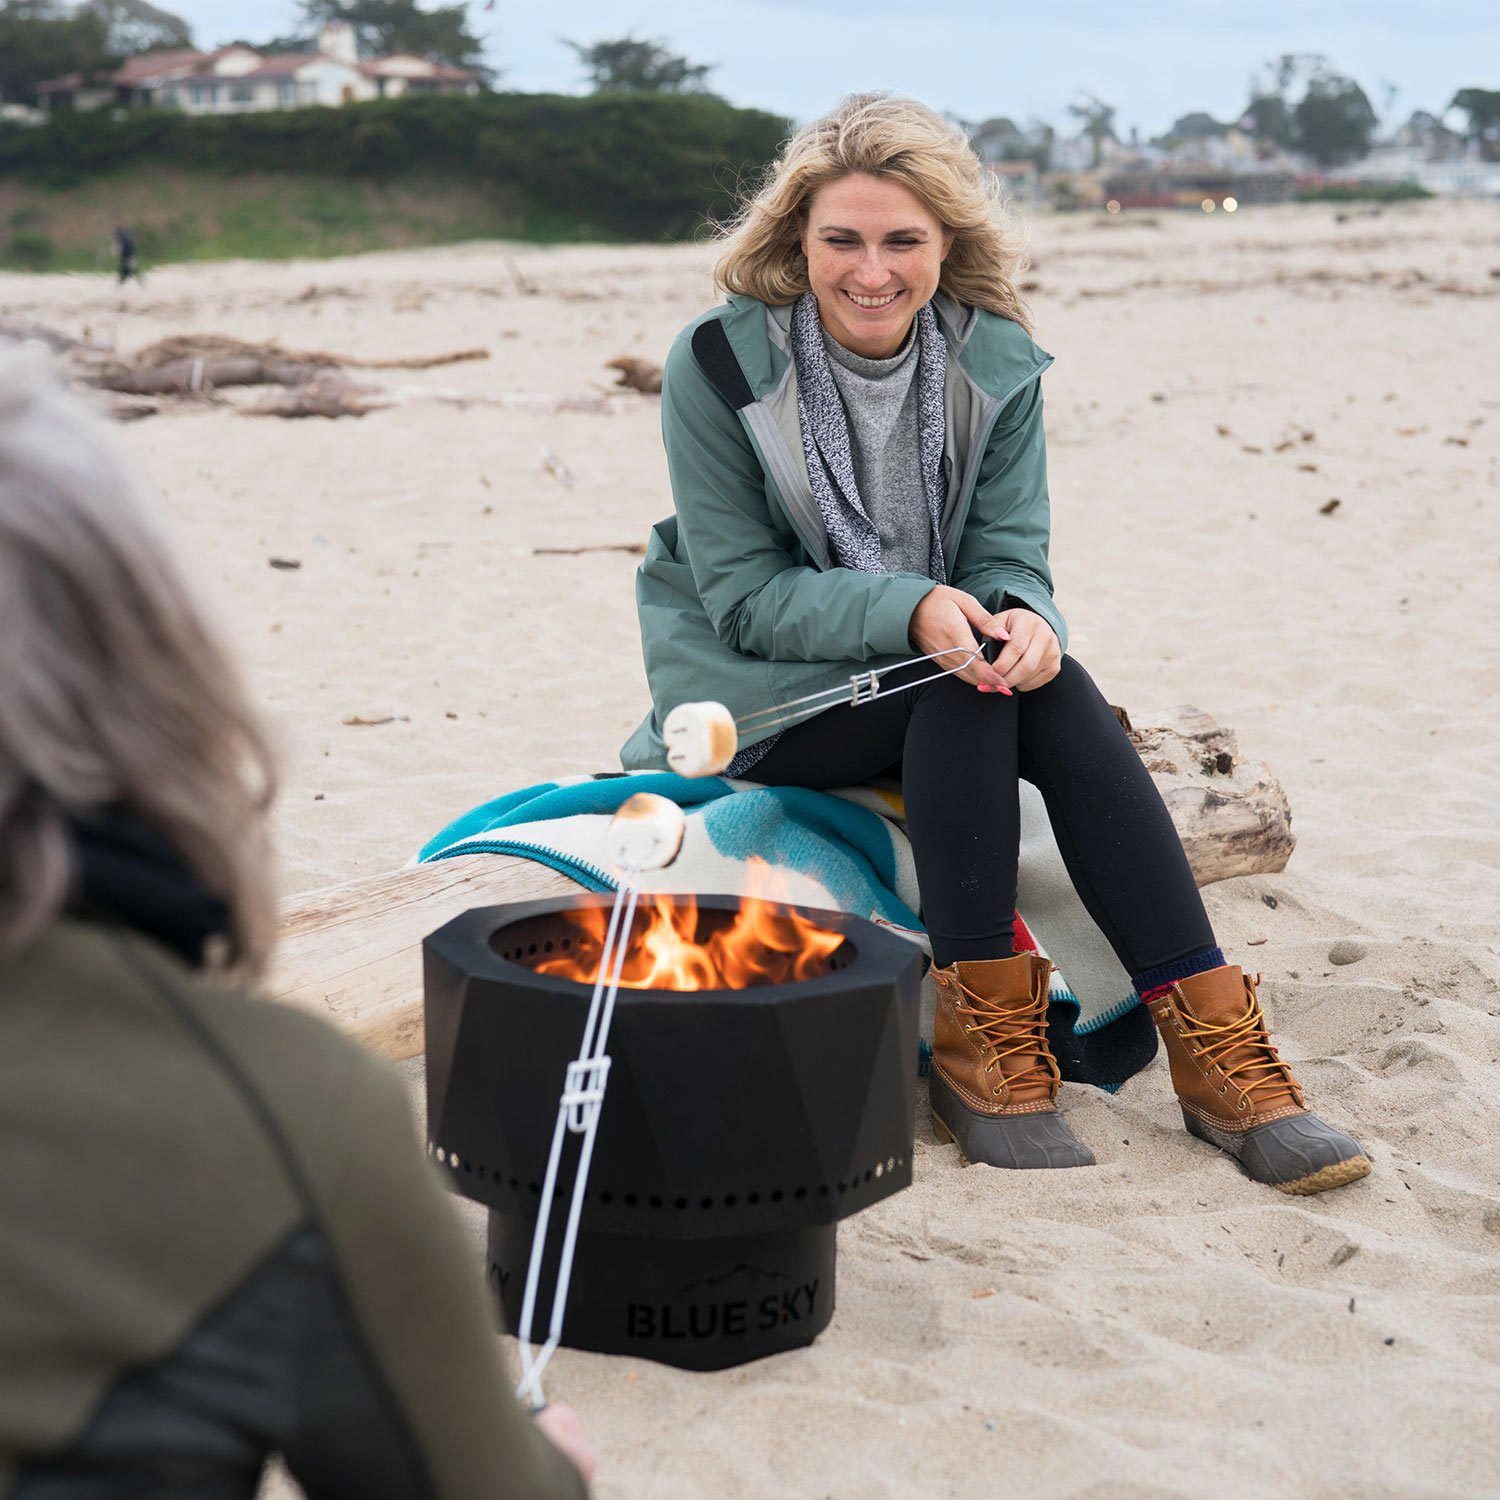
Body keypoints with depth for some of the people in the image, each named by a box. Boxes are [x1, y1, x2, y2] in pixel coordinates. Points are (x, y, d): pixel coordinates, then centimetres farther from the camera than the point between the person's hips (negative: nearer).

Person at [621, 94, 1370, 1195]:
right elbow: (741, 596, -15)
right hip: (758, 695, -3)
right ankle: (981, 1046, -28)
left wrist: (1023, 616, -30)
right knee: (965, 684, -31)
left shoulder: (995, 362, -2)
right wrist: (913, 610, -31)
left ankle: (1216, 1049, -31)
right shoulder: (720, 364, -13)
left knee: (1040, 678, -29)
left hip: (942, 686, 3)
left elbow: (1011, 553, -4)